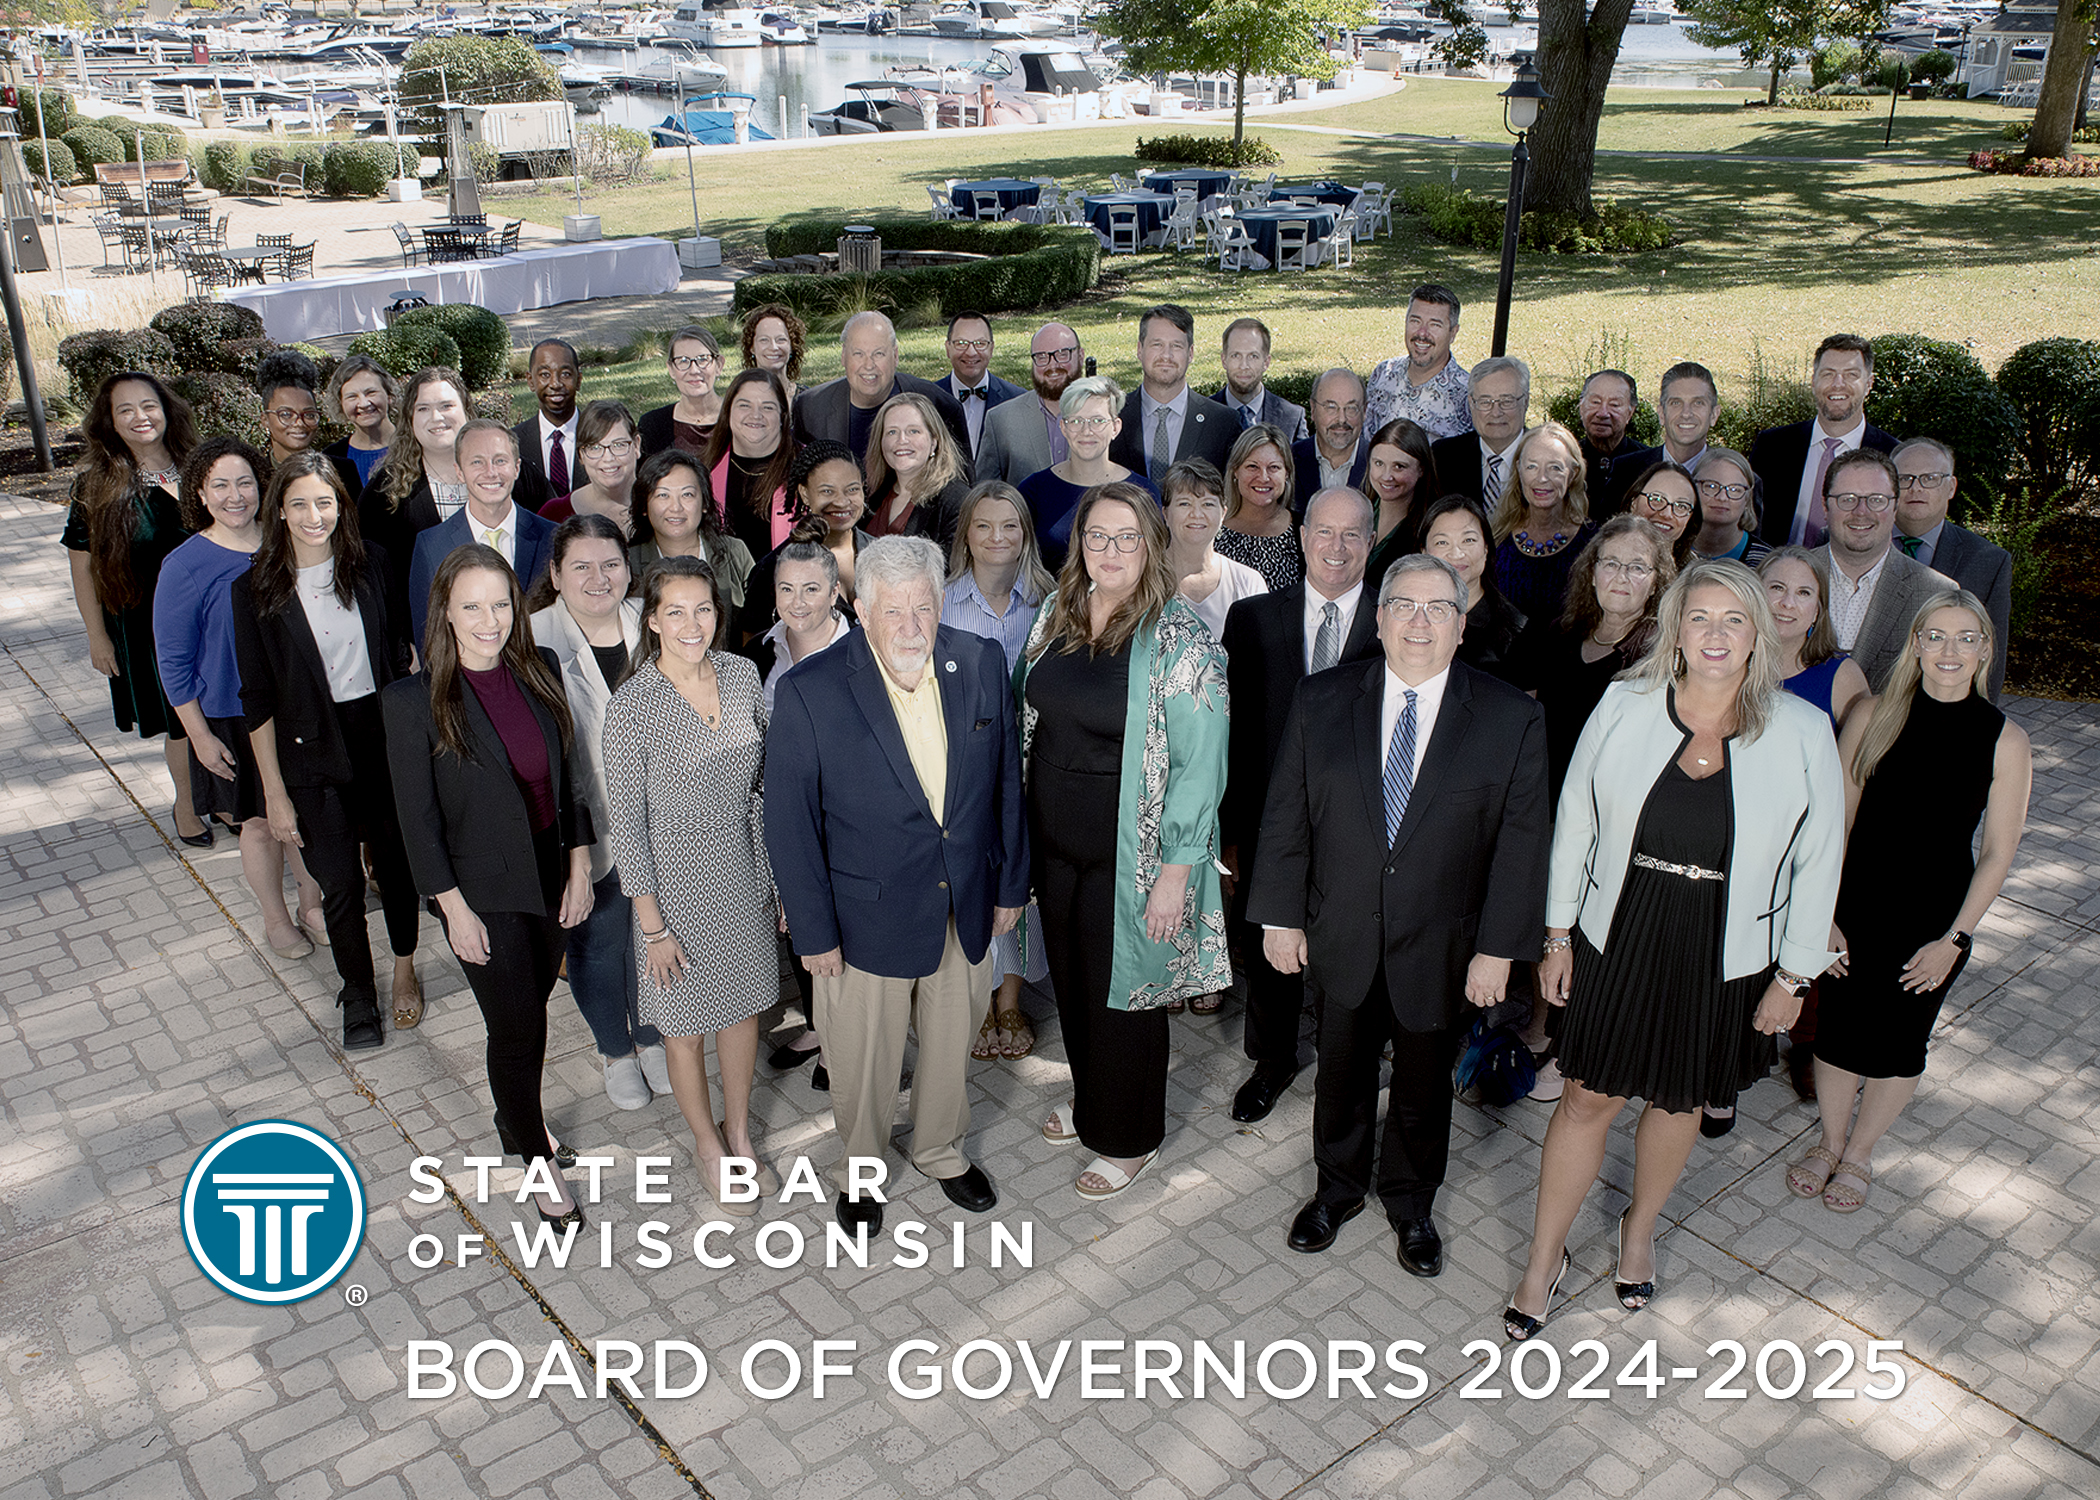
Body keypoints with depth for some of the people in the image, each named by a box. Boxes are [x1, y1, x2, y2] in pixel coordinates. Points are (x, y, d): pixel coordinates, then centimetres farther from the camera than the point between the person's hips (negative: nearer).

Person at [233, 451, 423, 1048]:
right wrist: (275, 791, -5)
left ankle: (404, 970, 36)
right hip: (312, 752, -1)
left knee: (395, 861, 13)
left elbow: (401, 654, 6)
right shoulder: (255, 589, -7)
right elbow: (258, 700, -4)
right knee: (339, 884, 6)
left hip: (384, 733, 1)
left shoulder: (370, 566, -2)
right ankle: (358, 994, 27)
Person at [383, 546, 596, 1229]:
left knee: (531, 1010, 20)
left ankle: (516, 1117, 45)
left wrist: (579, 866, 2)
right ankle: (536, 1162, 26)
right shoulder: (412, 700, -15)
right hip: (484, 891, -4)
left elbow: (566, 775, 4)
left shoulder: (541, 670, -3)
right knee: (515, 1024, 5)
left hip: (551, 877, 4)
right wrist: (454, 908, -10)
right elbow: (417, 817, -11)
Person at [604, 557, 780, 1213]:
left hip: (745, 874, 4)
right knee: (687, 1023, 14)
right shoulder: (631, 706, -19)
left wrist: (781, 876, 7)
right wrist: (652, 925, -11)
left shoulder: (742, 675, -5)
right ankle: (709, 1143, 38)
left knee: (743, 1004, 20)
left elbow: (762, 782, 5)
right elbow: (628, 822, -13)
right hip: (677, 881, -4)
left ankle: (739, 1128, 42)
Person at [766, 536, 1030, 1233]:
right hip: (868, 914, -3)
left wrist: (1011, 883, 7)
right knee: (863, 1060, 15)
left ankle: (941, 1149, 50)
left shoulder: (982, 665, -9)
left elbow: (1005, 783, 3)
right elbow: (789, 823, -12)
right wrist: (813, 931, -10)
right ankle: (860, 1170, 43)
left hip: (966, 906, 3)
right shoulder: (810, 691, -19)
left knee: (951, 1044, 23)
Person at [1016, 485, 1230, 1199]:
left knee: (1123, 989, 10)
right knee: (1071, 978, 21)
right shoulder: (1055, 614, 1)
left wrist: (1175, 871, -20)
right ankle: (1087, 1096, 48)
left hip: (1130, 854, -5)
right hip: (1053, 840, 6)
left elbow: (1199, 764, -18)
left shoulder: (1179, 638, -17)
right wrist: (1021, 828, 10)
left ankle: (1127, 1138, 33)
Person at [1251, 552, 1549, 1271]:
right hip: (1340, 939, 1)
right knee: (1341, 1076, 19)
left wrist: (1499, 949, -9)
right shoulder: (1321, 700, -5)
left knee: (1424, 1086, 18)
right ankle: (1338, 1190, 45)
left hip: (1442, 950, -1)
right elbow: (1286, 815, -1)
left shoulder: (1511, 718, -9)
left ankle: (1411, 1205, 44)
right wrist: (1281, 916, -2)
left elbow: (1520, 841, -7)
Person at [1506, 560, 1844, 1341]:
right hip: (1618, 935, 0)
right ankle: (1544, 1259, 24)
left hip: (1724, 955, 1)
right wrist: (1559, 933, 1)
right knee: (1589, 1097, 6)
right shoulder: (1623, 706, -8)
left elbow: (1819, 860, -1)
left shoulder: (1802, 733, -9)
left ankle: (1640, 1230, 45)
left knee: (1678, 1100, 18)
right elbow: (1575, 821, 0)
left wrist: (1792, 975, 0)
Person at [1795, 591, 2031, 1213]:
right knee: (1838, 1030, 11)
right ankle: (1829, 1142, 37)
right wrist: (1825, 916, -6)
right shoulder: (1874, 718, -7)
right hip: (1855, 908, 1)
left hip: (1935, 921, 0)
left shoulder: (2004, 741, -9)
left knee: (1898, 1044, 12)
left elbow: (1997, 853, -3)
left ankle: (1859, 1153, 36)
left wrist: (1954, 939, -6)